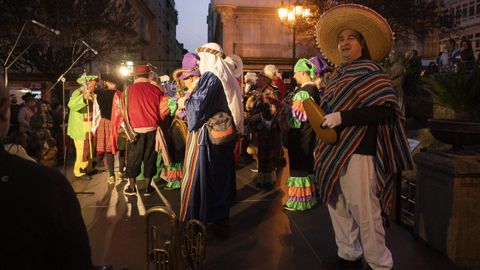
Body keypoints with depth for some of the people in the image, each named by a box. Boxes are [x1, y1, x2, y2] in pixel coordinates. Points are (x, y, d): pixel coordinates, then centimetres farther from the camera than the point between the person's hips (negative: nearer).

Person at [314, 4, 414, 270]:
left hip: (357, 151, -8)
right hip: (335, 152, 8)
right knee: (337, 206, 14)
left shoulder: (369, 70, -7)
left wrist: (342, 117, -23)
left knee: (364, 211, -3)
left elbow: (384, 110, -19)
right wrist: (321, 147, 16)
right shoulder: (338, 75, 16)